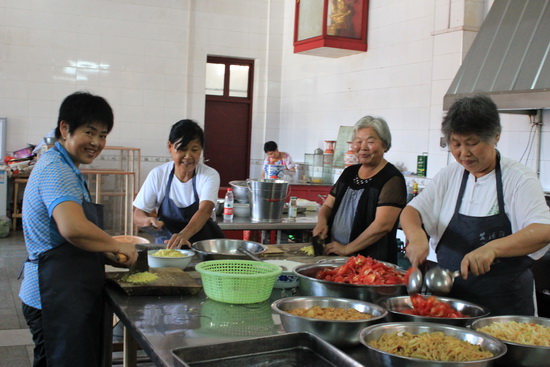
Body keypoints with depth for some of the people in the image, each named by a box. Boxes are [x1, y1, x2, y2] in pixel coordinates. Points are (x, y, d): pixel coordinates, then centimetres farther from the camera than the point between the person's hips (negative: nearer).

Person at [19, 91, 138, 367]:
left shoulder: (64, 168, 18)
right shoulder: (56, 169, -16)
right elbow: (73, 228, -32)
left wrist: (108, 252, 15)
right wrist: (117, 246, -17)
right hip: (59, 297, -11)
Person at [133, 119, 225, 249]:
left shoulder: (210, 175, -9)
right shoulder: (157, 175, -4)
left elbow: (205, 210, -26)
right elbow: (138, 215, -1)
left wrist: (184, 234, -46)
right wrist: (149, 221, -25)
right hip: (167, 243, 1)